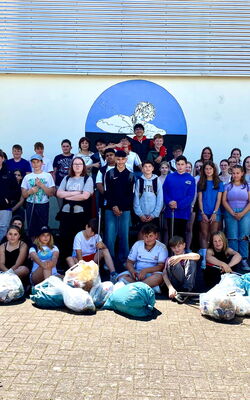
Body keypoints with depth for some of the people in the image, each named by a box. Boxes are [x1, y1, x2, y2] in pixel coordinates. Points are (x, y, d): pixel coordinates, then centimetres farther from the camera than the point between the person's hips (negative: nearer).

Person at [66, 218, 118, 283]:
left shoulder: (96, 235, -6)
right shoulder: (78, 236, -17)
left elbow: (105, 248, -12)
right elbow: (79, 255, -22)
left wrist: (102, 245, -37)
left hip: (92, 257, 3)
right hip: (81, 259, -3)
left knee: (105, 251, -21)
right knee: (69, 259, -33)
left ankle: (113, 274, -29)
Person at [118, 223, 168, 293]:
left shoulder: (161, 247, -3)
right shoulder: (137, 244, 6)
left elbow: (161, 266, -11)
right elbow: (129, 262, 7)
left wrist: (146, 270, -25)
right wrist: (132, 271, -17)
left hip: (152, 274, -2)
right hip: (137, 273, 3)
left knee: (159, 276, -36)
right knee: (122, 276, -26)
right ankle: (153, 288, -36)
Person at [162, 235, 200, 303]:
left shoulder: (188, 255, 16)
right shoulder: (170, 259, 16)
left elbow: (197, 256, -12)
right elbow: (164, 274, -4)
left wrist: (181, 257, -28)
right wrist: (170, 288, -25)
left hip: (188, 284, 0)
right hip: (176, 284, 0)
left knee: (191, 260, -17)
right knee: (173, 262, -20)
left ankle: (185, 290, -27)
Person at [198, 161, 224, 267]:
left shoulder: (219, 183, 6)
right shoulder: (201, 183, 8)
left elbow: (218, 199, 1)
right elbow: (200, 199, 4)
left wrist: (214, 213, -9)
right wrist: (202, 213, -6)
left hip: (215, 212, -1)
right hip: (203, 213, 1)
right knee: (204, 235, 0)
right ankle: (204, 258, -2)